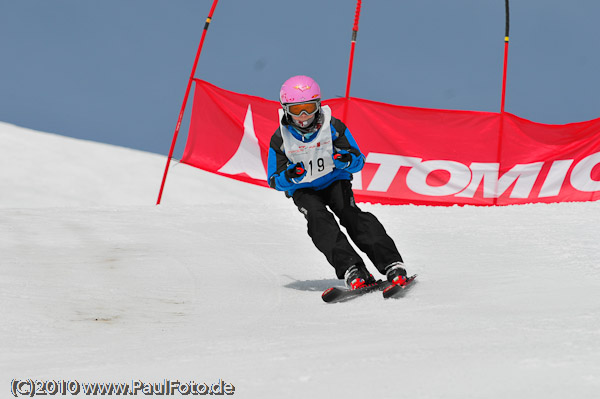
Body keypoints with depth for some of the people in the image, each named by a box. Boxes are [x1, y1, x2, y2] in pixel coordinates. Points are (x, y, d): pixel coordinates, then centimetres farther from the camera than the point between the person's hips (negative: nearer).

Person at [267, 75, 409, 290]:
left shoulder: (333, 127, -13)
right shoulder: (281, 139, -11)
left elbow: (359, 161, -9)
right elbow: (274, 181, -6)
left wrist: (347, 161, -34)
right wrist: (289, 177, -30)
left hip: (335, 180, 0)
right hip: (303, 189, 1)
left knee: (350, 214, -26)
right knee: (319, 220, -29)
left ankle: (392, 265, -37)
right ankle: (351, 269, -42)